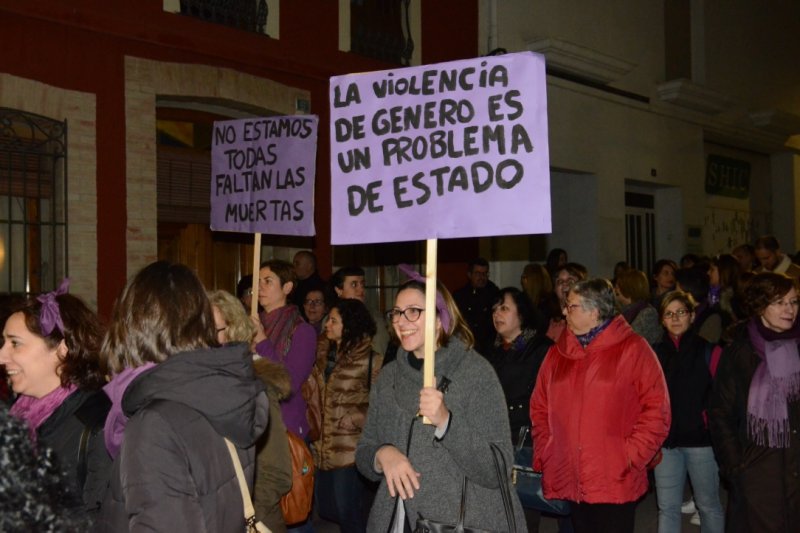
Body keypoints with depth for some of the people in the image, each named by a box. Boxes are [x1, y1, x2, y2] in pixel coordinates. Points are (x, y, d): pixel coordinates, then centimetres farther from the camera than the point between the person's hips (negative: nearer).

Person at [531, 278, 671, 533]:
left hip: (615, 485, -5)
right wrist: (543, 454, 4)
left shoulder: (633, 349, -4)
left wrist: (630, 456, -13)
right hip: (569, 482, 5)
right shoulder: (557, 353, 10)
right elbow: (539, 408, 14)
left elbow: (656, 409, -8)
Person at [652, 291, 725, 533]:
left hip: (701, 438, -2)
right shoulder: (655, 353, 7)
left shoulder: (708, 351, -1)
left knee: (708, 504, 9)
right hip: (665, 439, 2)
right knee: (667, 508, 6)